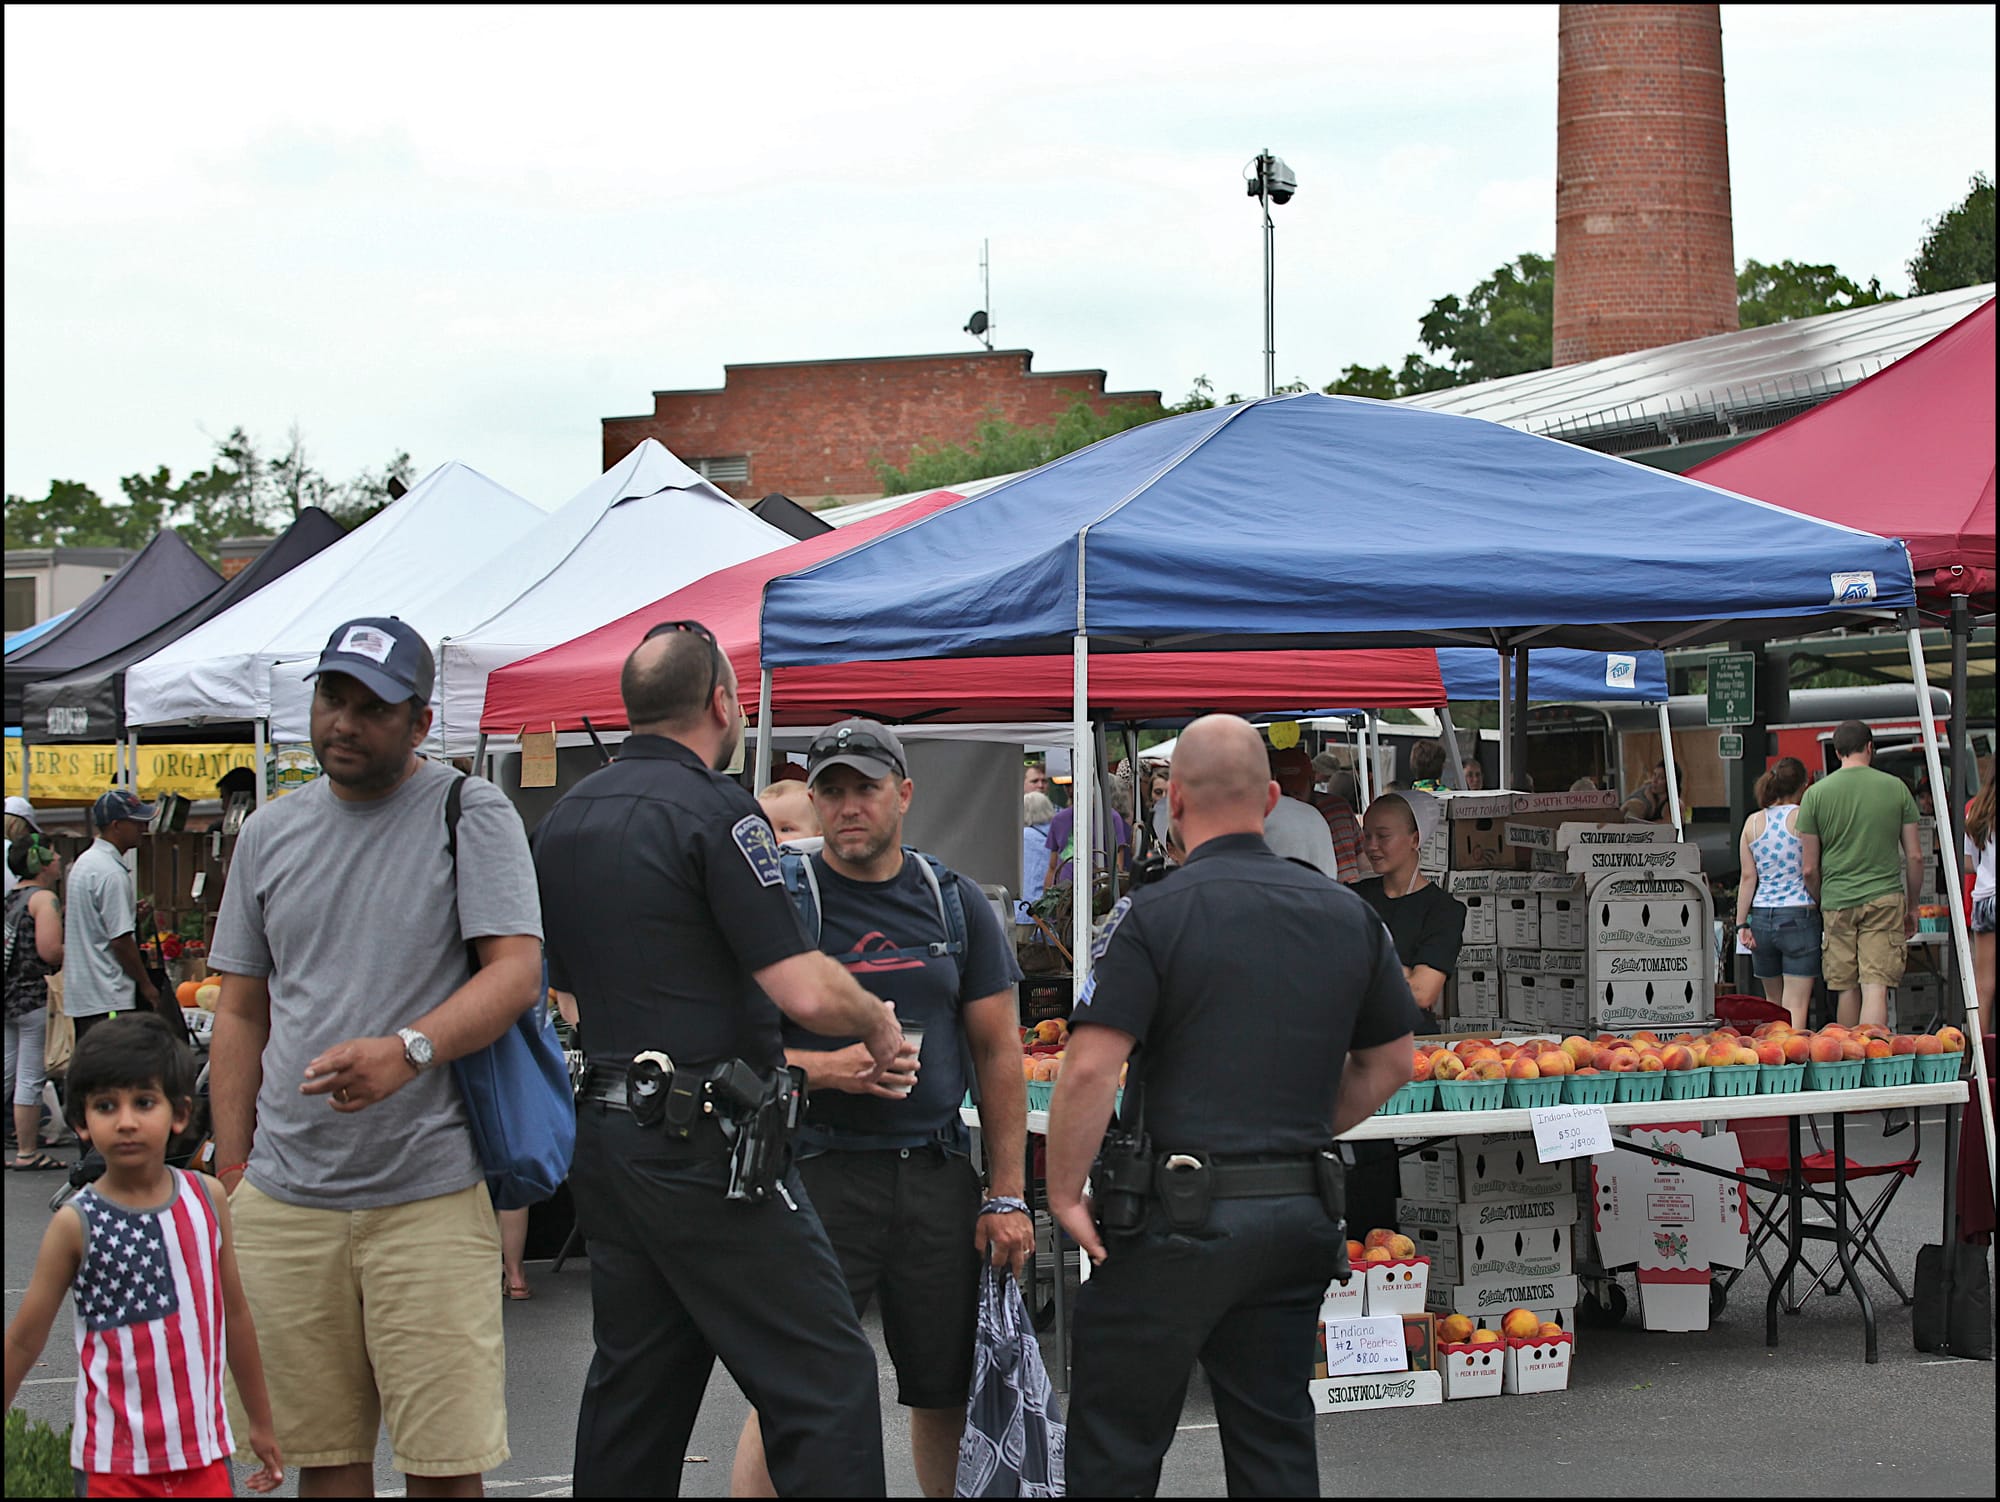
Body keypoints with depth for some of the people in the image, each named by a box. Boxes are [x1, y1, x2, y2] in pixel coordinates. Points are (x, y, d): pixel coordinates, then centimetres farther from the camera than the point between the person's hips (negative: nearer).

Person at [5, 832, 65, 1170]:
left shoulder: (11, 898, 14)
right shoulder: (43, 898, -11)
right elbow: (50, 951, -21)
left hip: (10, 999, 8)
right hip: (33, 997, -8)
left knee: (8, 1075, 13)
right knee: (30, 1079, -3)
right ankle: (27, 1153, 1)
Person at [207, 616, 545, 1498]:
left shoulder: (471, 815, 0)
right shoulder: (270, 834, 14)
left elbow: (516, 973, -11)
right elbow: (240, 1017, 18)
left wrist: (409, 1049, -28)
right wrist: (231, 1173, 11)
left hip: (429, 1199, -4)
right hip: (284, 1203, 4)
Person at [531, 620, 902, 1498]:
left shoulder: (564, 820, 13)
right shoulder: (712, 808, -12)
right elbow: (805, 991, -19)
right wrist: (878, 1024, 3)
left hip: (602, 1140, 9)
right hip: (706, 1145, -9)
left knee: (633, 1388, 15)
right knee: (826, 1383, -7)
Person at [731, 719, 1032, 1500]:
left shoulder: (955, 901, 9)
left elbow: (998, 1053, 11)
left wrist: (1009, 1194, 5)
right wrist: (829, 1069, -20)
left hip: (938, 1172, 4)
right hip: (821, 1169, -3)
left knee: (948, 1392, 10)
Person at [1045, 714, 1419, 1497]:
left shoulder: (1154, 914, -11)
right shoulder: (1348, 914, 6)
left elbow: (1090, 1070, -18)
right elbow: (1390, 1063, 15)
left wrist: (1064, 1196, -7)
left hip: (1176, 1221, -5)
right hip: (1300, 1218, 5)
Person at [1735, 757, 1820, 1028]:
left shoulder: (1753, 822, 6)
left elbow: (1748, 877, 5)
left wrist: (1741, 924, 6)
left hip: (1761, 916, 4)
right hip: (1799, 916, -4)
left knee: (1773, 1002, 16)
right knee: (1795, 1005, -5)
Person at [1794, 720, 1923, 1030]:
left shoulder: (1816, 794, 1)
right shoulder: (1896, 788, 2)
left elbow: (1810, 869, 2)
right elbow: (1915, 857, 5)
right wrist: (1912, 906, 17)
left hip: (1837, 902, 1)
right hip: (1885, 899, -1)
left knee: (1848, 989, 11)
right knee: (1876, 987, -7)